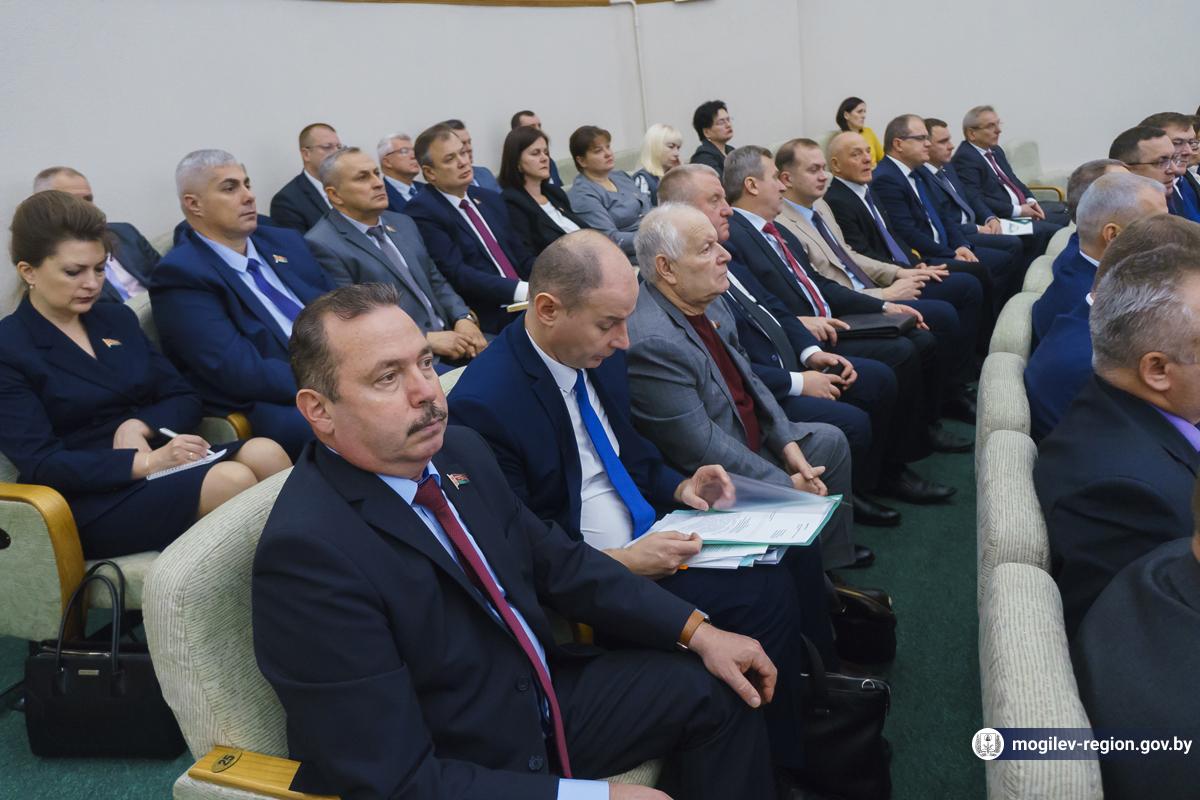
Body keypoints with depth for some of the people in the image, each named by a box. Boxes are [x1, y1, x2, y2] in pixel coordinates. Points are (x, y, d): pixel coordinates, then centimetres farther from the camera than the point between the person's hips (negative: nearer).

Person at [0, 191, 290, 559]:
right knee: (232, 481, -32)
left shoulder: (118, 318, 17)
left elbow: (185, 400, 13)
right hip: (92, 501, -5)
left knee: (265, 453, -26)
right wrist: (145, 462, -23)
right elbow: (40, 464, -10)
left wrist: (137, 426, -9)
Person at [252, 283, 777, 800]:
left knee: (718, 693, 8)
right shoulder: (309, 551, -27)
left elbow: (559, 561, 8)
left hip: (540, 696, 7)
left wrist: (698, 632, 2)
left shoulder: (459, 451, -5)